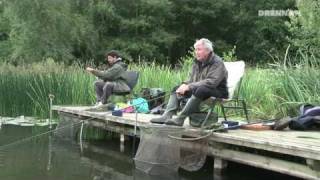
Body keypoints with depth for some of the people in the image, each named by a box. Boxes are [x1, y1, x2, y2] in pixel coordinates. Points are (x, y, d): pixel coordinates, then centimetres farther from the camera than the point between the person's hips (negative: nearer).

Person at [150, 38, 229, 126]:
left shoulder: (217, 63, -15)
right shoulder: (197, 62, 11)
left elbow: (211, 82, -27)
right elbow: (191, 80, 14)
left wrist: (189, 87, -29)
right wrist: (184, 85, -11)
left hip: (217, 91, -9)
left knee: (198, 90, -37)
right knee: (176, 90, 2)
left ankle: (180, 119, -38)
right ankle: (167, 116, -17)